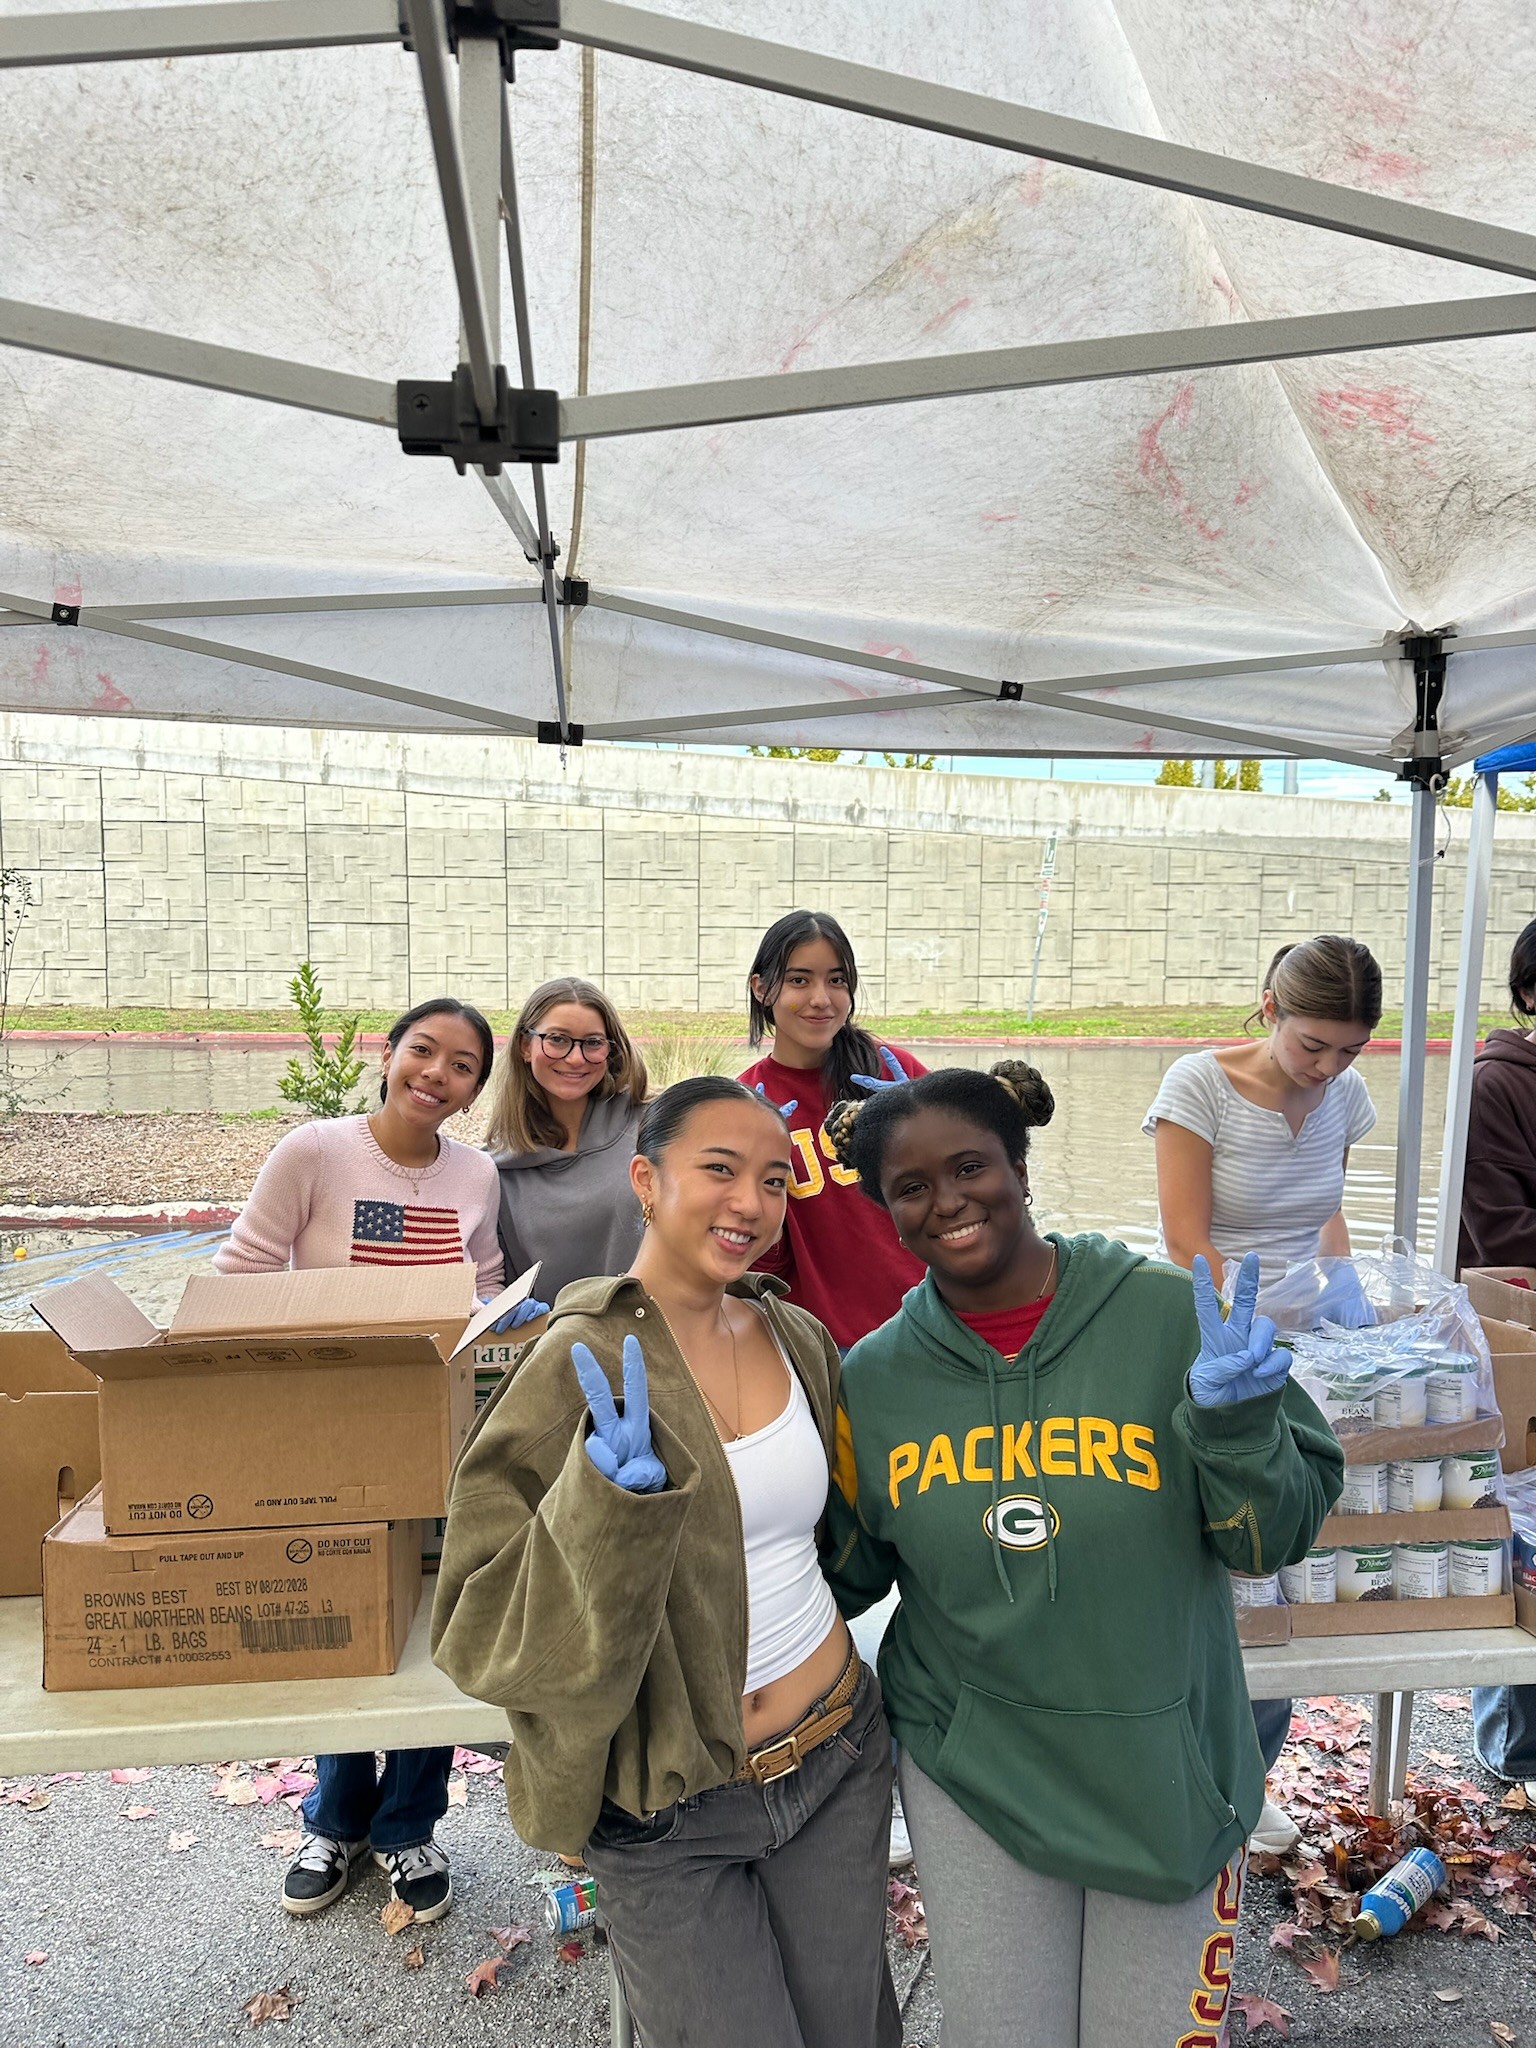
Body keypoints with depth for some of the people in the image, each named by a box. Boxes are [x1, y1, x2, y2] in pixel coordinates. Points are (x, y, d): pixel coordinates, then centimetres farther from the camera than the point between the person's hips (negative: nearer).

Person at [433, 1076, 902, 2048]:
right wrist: (608, 1495, -34)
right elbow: (486, 1623, -20)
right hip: (667, 1815, -5)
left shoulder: (799, 1338, -2)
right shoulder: (585, 1364, -19)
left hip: (840, 1758, 5)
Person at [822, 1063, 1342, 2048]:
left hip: (1162, 1771, -1)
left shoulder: (1177, 1316, -14)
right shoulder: (877, 1375, -6)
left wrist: (1234, 1420, -27)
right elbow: (845, 1574, 6)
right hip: (971, 1775, 1)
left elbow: (1273, 1539, -8)